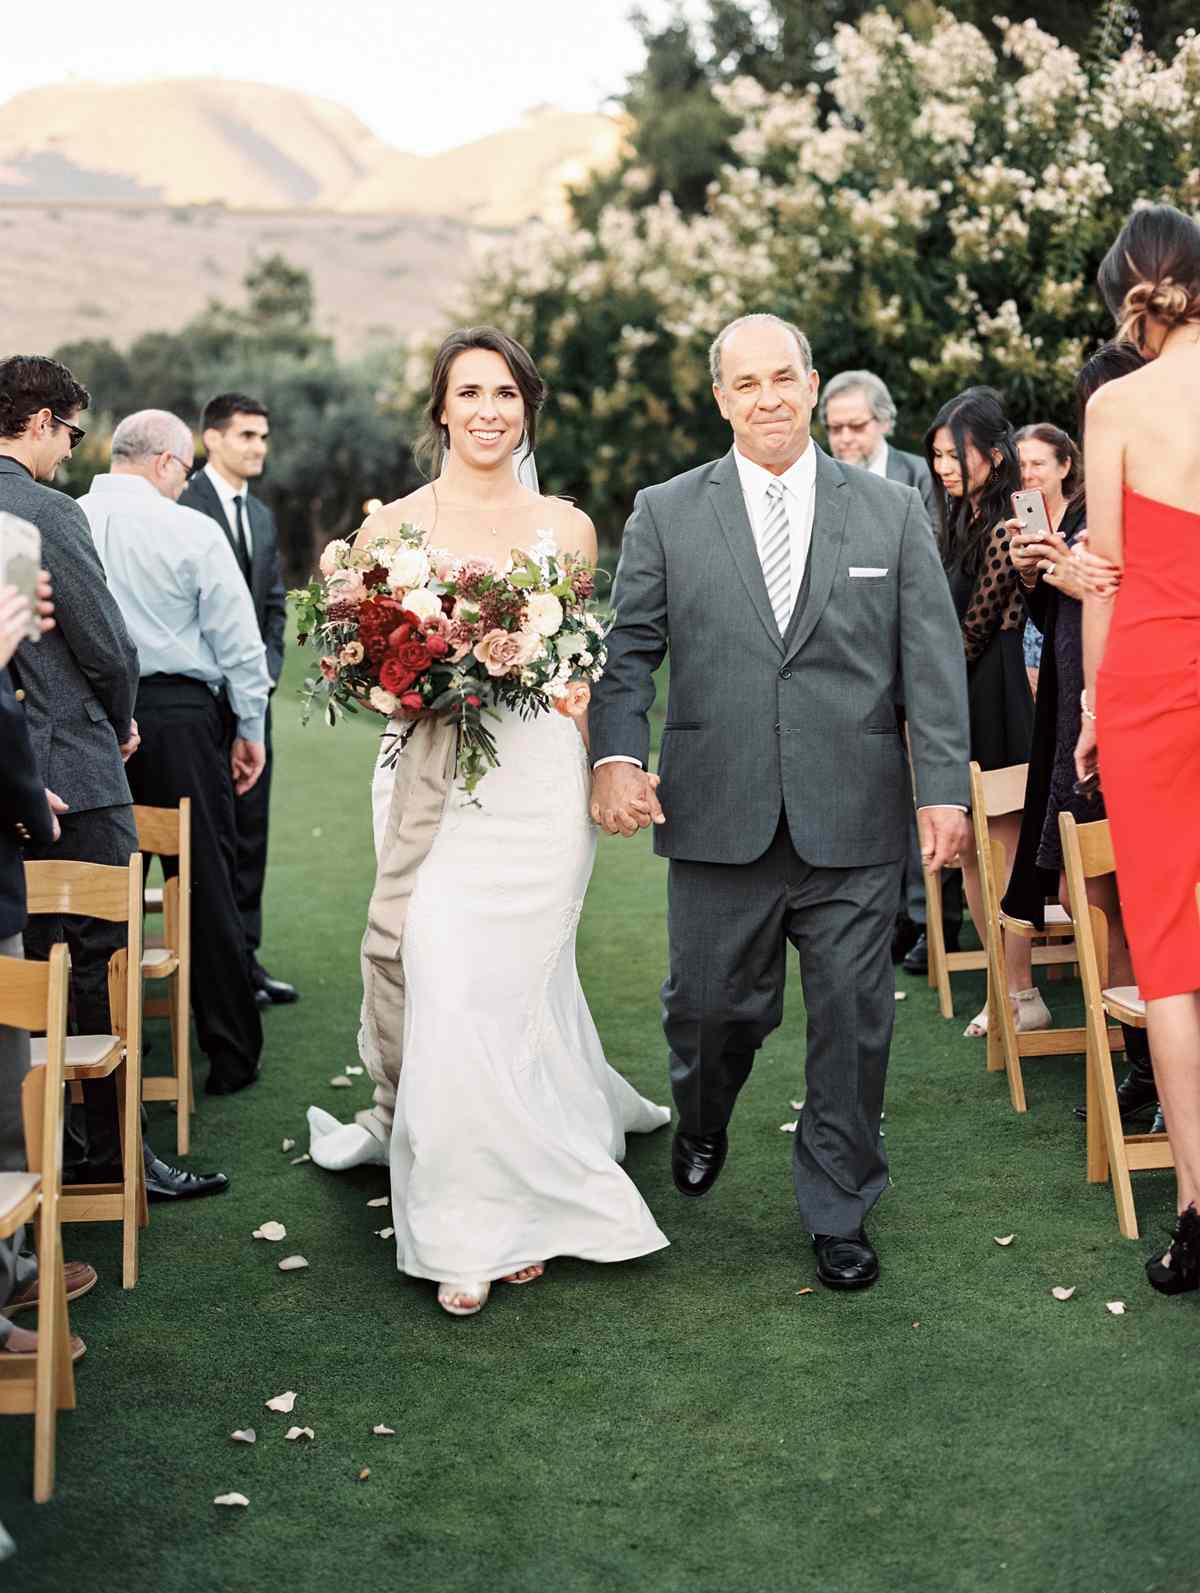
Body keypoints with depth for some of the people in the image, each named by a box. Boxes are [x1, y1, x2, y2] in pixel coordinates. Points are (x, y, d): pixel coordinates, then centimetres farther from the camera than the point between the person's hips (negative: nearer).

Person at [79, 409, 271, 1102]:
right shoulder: (193, 531, -7)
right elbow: (238, 641, -4)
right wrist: (250, 728, 6)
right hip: (182, 718, -3)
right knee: (207, 887, 5)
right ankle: (231, 1052, 12)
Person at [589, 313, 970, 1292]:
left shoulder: (894, 512, 7)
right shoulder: (665, 514, 6)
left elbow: (933, 661, 4)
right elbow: (628, 650, 3)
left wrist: (947, 788, -3)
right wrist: (616, 753, -13)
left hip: (854, 821, 0)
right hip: (718, 819, 0)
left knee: (852, 1022, 5)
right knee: (711, 1005, 9)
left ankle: (839, 1210, 24)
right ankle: (703, 1121, 44)